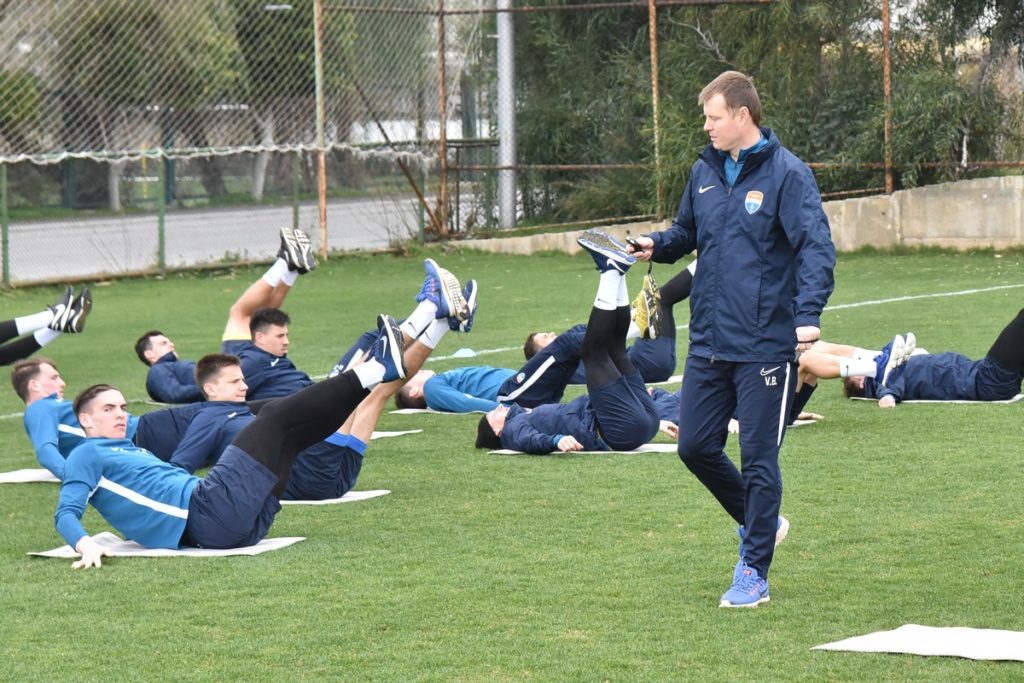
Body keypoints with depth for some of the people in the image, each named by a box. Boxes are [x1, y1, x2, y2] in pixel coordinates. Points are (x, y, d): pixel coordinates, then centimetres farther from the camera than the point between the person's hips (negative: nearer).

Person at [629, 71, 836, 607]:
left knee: (759, 457, 0)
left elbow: (817, 246, -17)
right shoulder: (704, 172, 10)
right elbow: (687, 232, 24)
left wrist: (808, 312, -31)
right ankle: (756, 522, 32)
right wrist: (656, 246, 1)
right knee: (695, 447, 8)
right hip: (709, 341, 7)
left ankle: (754, 573, 9)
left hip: (765, 343, -7)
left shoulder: (786, 173, -10)